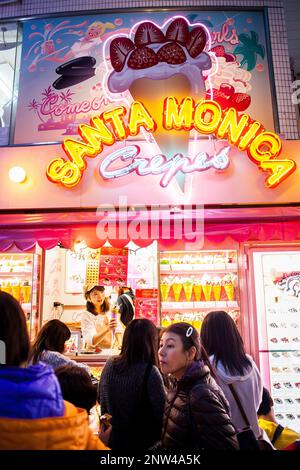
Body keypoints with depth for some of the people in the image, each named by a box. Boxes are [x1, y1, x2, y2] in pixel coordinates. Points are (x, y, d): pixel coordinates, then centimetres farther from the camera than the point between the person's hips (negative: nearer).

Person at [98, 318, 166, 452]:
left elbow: (100, 399, 5)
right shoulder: (150, 372, -26)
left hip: (112, 438, 5)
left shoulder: (109, 365, -9)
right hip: (141, 441, -4)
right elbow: (162, 413, -20)